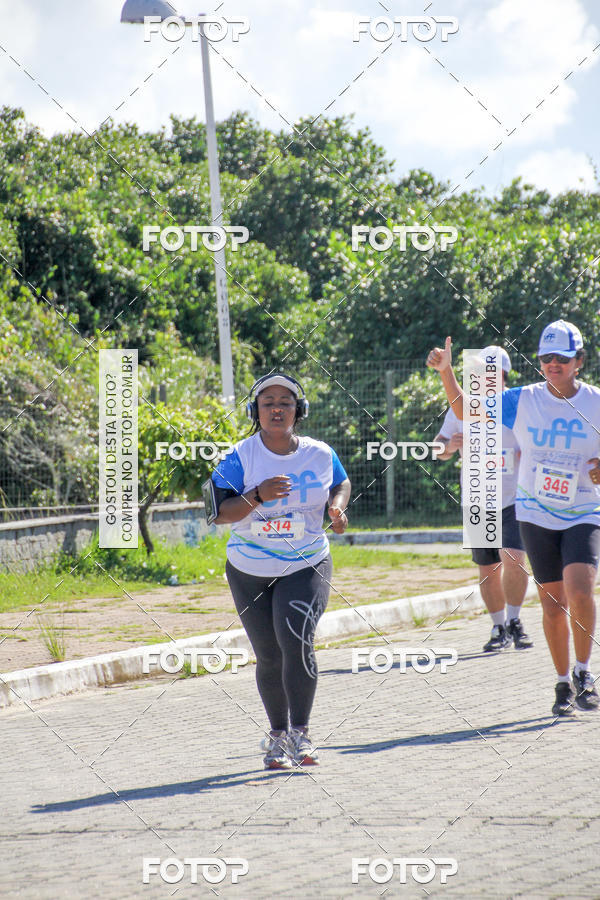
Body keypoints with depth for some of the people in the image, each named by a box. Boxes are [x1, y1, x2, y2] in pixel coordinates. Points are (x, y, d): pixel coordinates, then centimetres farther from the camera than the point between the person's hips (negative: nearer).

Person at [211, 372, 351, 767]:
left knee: (297, 641, -22)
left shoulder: (320, 454, -1)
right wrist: (258, 496, -30)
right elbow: (220, 512, -14)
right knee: (270, 657, 7)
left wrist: (338, 506, -2)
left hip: (307, 567, -1)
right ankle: (278, 735, 26)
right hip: (250, 572, 1)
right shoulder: (240, 458, -8)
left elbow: (341, 483, 19)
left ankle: (300, 733, -15)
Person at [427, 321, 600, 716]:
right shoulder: (523, 400, -1)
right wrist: (447, 372, -7)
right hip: (537, 516, 2)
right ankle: (564, 684, 17)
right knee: (552, 602, 3)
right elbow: (468, 413, 6)